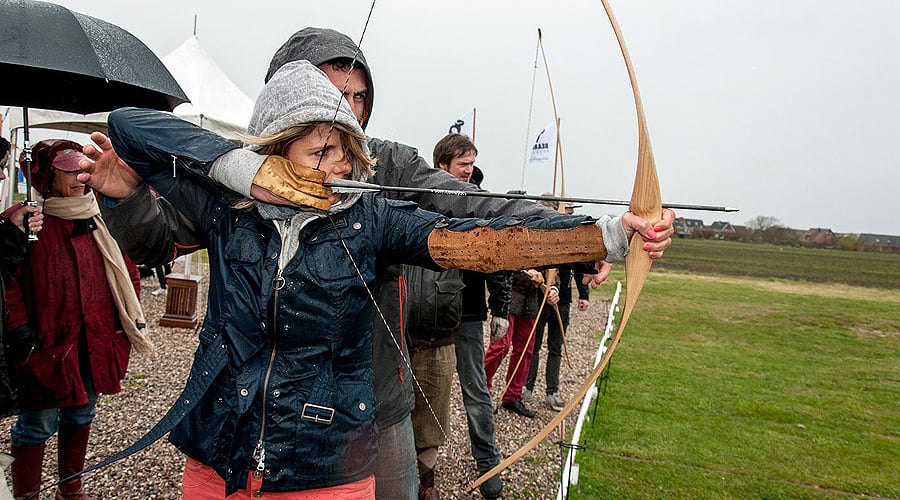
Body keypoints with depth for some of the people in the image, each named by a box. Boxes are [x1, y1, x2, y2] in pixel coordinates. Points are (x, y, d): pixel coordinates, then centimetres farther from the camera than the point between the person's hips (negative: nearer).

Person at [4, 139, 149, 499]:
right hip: (47, 345, -5)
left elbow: (127, 270, 15)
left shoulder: (99, 223, 8)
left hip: (95, 344, 6)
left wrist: (129, 318, 10)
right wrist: (19, 328, -17)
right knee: (38, 425, 2)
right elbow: (9, 280, -12)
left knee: (81, 417, 18)